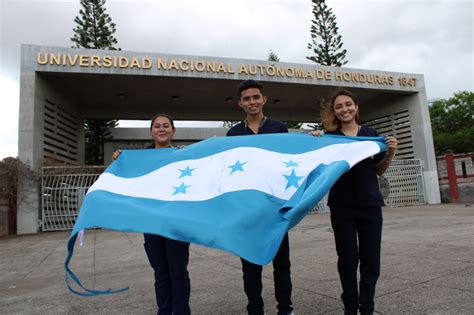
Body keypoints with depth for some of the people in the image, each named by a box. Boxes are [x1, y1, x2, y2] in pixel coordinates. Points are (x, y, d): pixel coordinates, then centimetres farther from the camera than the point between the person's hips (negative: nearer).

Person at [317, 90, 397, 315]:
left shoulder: (371, 134, 7)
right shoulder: (329, 137, 1)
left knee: (371, 258, 7)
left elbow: (379, 170, 12)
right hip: (342, 206, -2)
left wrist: (390, 153, -6)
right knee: (348, 259, 5)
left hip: (370, 204, 2)